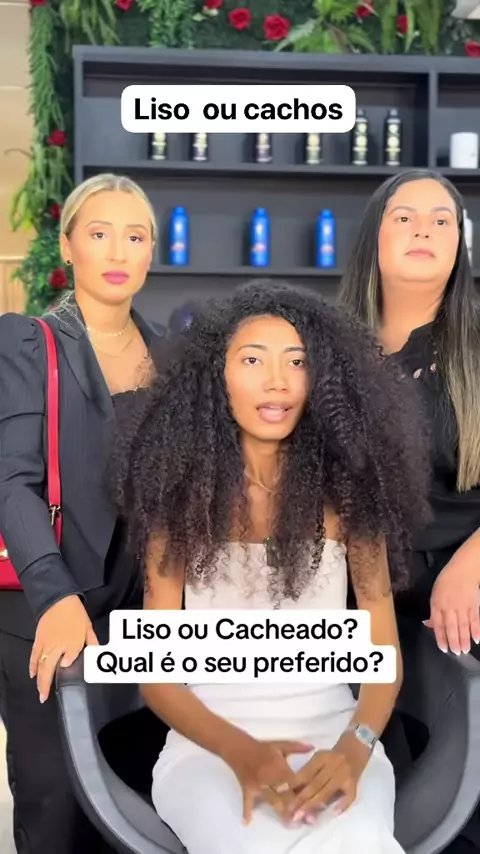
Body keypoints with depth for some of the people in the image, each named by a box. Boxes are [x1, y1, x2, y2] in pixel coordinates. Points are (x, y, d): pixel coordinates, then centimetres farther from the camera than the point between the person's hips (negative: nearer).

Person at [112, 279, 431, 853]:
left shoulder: (346, 492, 1)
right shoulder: (181, 495, 0)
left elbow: (384, 654, 1)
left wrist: (355, 747, -20)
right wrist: (239, 750, -18)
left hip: (331, 735, 1)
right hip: (208, 743, -1)